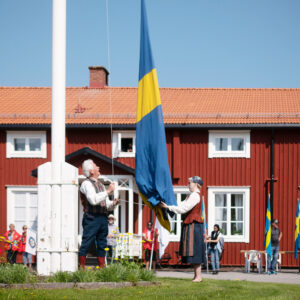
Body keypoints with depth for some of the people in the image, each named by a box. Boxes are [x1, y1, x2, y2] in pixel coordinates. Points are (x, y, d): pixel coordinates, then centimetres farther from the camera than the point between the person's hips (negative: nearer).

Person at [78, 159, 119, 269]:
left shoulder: (100, 184, 22)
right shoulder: (86, 183, -3)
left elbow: (107, 205, 22)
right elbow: (93, 200, -19)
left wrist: (113, 203, 1)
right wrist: (108, 191, -15)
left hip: (103, 218, 8)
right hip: (92, 218, -8)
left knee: (102, 244, 8)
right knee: (86, 243, -8)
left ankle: (102, 268, 12)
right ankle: (82, 268, -6)